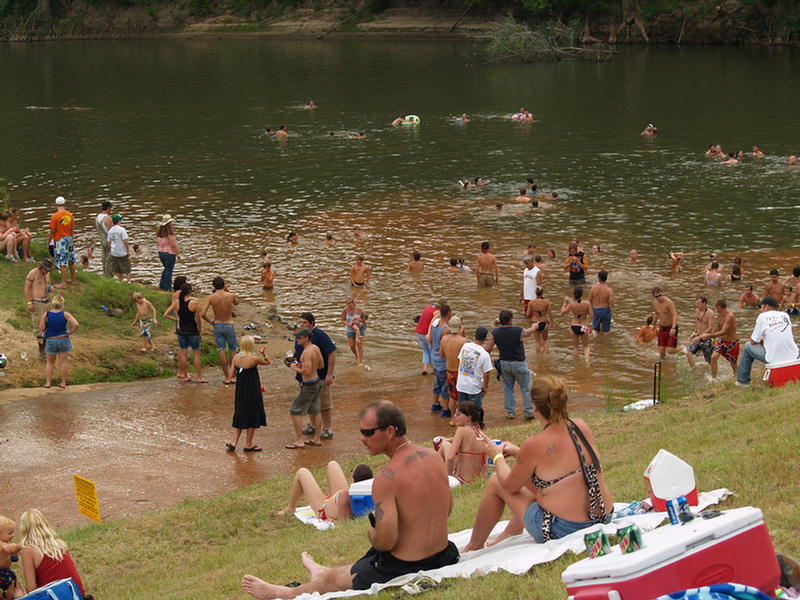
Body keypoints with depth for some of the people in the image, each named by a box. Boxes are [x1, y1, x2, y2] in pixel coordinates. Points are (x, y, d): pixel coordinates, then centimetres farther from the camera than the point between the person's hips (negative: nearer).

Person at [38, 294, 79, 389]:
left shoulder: (46, 315, -8)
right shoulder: (65, 314, -11)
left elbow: (41, 328, -9)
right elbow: (76, 325, -19)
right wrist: (71, 332, -2)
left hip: (51, 341, 1)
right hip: (63, 340, -1)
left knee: (50, 362, 16)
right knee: (64, 362, 9)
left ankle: (48, 382, 9)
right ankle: (63, 383, 12)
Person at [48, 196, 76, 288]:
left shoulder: (55, 216, -15)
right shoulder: (69, 215, 2)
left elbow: (52, 231, -12)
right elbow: (72, 229, 10)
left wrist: (48, 242, -1)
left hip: (60, 240, -6)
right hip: (69, 238, 6)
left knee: (62, 263, -5)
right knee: (71, 261, 16)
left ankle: (63, 283, -4)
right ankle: (73, 279, 27)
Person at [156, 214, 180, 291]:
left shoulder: (158, 232, 1)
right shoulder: (170, 233, -21)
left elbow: (157, 243, 11)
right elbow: (173, 245, -20)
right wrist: (178, 254, -11)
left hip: (161, 253, 7)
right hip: (170, 253, -7)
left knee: (166, 268, 24)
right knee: (169, 270, 5)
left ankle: (162, 285, 25)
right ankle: (167, 288, 10)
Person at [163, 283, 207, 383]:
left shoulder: (176, 302, -5)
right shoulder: (193, 303, -16)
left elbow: (166, 314, -1)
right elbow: (198, 319, -10)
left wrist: (176, 319, 8)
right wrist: (200, 331, 3)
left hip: (181, 330, 4)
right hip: (192, 331, -4)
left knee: (183, 352, 12)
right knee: (196, 353, 6)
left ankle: (185, 375, 17)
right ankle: (199, 377, 7)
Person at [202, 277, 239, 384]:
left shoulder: (211, 297, -9)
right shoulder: (231, 296, -9)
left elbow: (203, 314, -13)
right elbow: (236, 302, 16)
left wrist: (210, 321, 3)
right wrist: (228, 291, 8)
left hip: (217, 326, 1)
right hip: (229, 325, -1)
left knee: (222, 351, 5)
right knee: (233, 351, 13)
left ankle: (227, 377, 7)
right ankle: (233, 376, 14)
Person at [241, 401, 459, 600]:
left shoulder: (388, 477, -25)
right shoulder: (434, 458, -1)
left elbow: (385, 540, -28)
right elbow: (447, 508, 15)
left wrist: (372, 532, -5)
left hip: (403, 568, -7)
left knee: (331, 580, 18)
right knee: (365, 561, 36)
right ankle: (323, 573, 62)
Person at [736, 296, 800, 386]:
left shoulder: (762, 317, -5)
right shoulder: (785, 315, 9)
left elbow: (753, 342, 2)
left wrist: (762, 340, 24)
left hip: (774, 360, -5)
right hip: (793, 357, 5)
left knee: (748, 346, 18)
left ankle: (743, 381, 25)